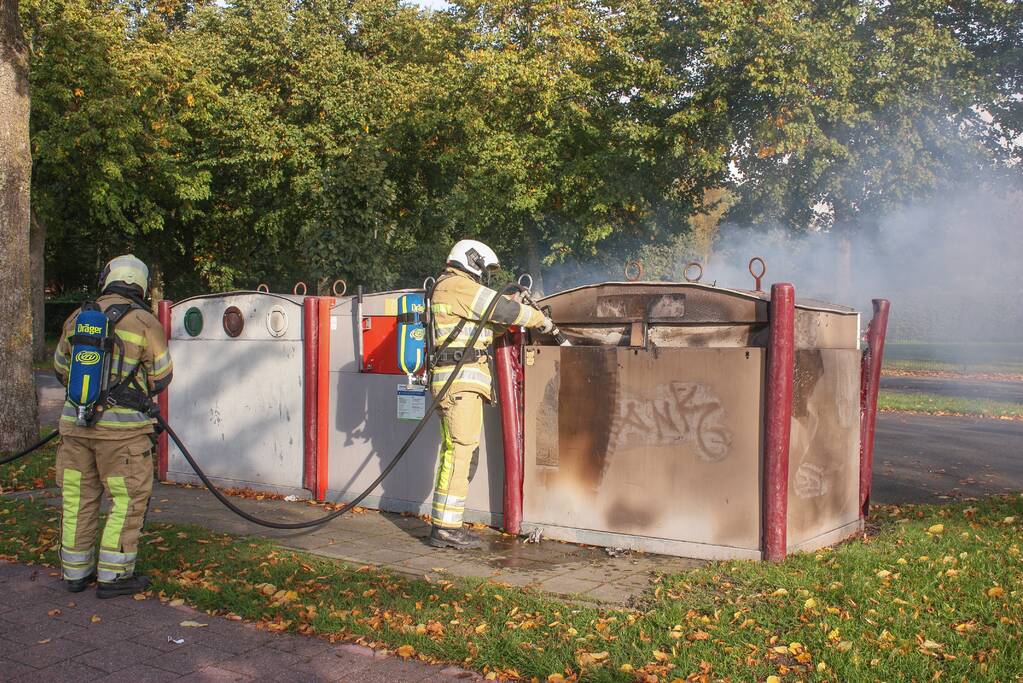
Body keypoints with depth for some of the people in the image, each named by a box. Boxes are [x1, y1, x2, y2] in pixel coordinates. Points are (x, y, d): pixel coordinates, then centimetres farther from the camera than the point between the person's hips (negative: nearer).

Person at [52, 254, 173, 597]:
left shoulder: (76, 318, 7)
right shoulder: (146, 323, -7)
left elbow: (61, 369, 18)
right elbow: (161, 377, -1)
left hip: (75, 423, 5)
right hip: (122, 427, -5)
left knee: (78, 498, 15)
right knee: (128, 500, 5)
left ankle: (76, 572, 25)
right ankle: (113, 576, 6)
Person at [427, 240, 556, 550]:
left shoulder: (447, 288, 26)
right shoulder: (458, 286, -6)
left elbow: (488, 320, 27)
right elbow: (502, 308, -10)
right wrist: (542, 320, 3)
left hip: (458, 381, 11)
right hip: (461, 378, -11)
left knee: (454, 452, 10)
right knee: (460, 450, -11)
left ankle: (445, 524, 14)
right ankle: (446, 528, -11)